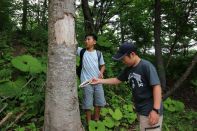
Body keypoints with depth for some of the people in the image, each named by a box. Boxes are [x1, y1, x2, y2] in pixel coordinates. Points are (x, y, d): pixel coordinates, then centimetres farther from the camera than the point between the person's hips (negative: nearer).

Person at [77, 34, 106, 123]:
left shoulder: (98, 53, 4)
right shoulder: (81, 51, 1)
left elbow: (102, 65, 12)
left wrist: (101, 72, -8)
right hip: (86, 82, -2)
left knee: (99, 101, 13)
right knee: (87, 103, 4)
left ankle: (96, 119, 35)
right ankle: (89, 122, 22)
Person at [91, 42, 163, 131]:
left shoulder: (146, 66, -18)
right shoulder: (128, 69, 5)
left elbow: (157, 86, -21)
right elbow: (117, 80, 18)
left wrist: (156, 110, -25)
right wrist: (99, 81, 13)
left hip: (150, 111, -7)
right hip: (140, 110, 8)